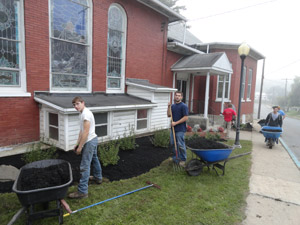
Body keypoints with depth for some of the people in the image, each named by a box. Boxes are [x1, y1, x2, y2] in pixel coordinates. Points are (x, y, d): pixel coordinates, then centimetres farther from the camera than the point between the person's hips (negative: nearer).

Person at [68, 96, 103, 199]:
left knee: (84, 166, -8)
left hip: (90, 141, -11)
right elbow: (81, 131, 14)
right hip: (93, 140, 11)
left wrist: (80, 147, -20)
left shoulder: (86, 113, -21)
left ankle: (82, 191, -1)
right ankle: (97, 177, 46)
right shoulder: (82, 113, 11)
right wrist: (77, 144, 12)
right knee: (94, 159, 26)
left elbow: (86, 132, -24)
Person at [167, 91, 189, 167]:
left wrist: (176, 123, -17)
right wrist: (169, 107, -6)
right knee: (173, 143, 15)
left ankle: (183, 159, 14)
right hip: (173, 128, 7)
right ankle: (175, 158, 30)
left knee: (181, 145, -1)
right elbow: (169, 115, 7)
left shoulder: (183, 106, -10)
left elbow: (186, 117, -15)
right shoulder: (173, 106, 12)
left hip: (180, 129, -7)